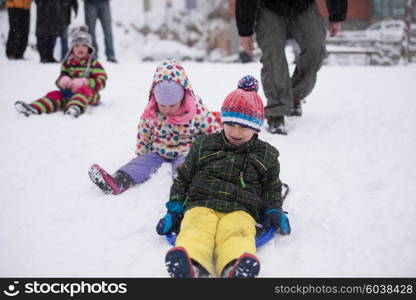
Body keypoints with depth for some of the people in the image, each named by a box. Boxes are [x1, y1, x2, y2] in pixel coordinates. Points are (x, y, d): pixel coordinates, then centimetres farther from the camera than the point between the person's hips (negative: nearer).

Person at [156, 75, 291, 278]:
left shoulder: (266, 155, 17)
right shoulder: (204, 146, 17)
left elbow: (271, 188, 27)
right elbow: (183, 179, 22)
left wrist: (274, 212, 8)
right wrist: (174, 210, 12)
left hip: (240, 210, 0)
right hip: (200, 204, 1)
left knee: (237, 233, -37)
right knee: (196, 230, -36)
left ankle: (235, 270, -69)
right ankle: (191, 265, -68)